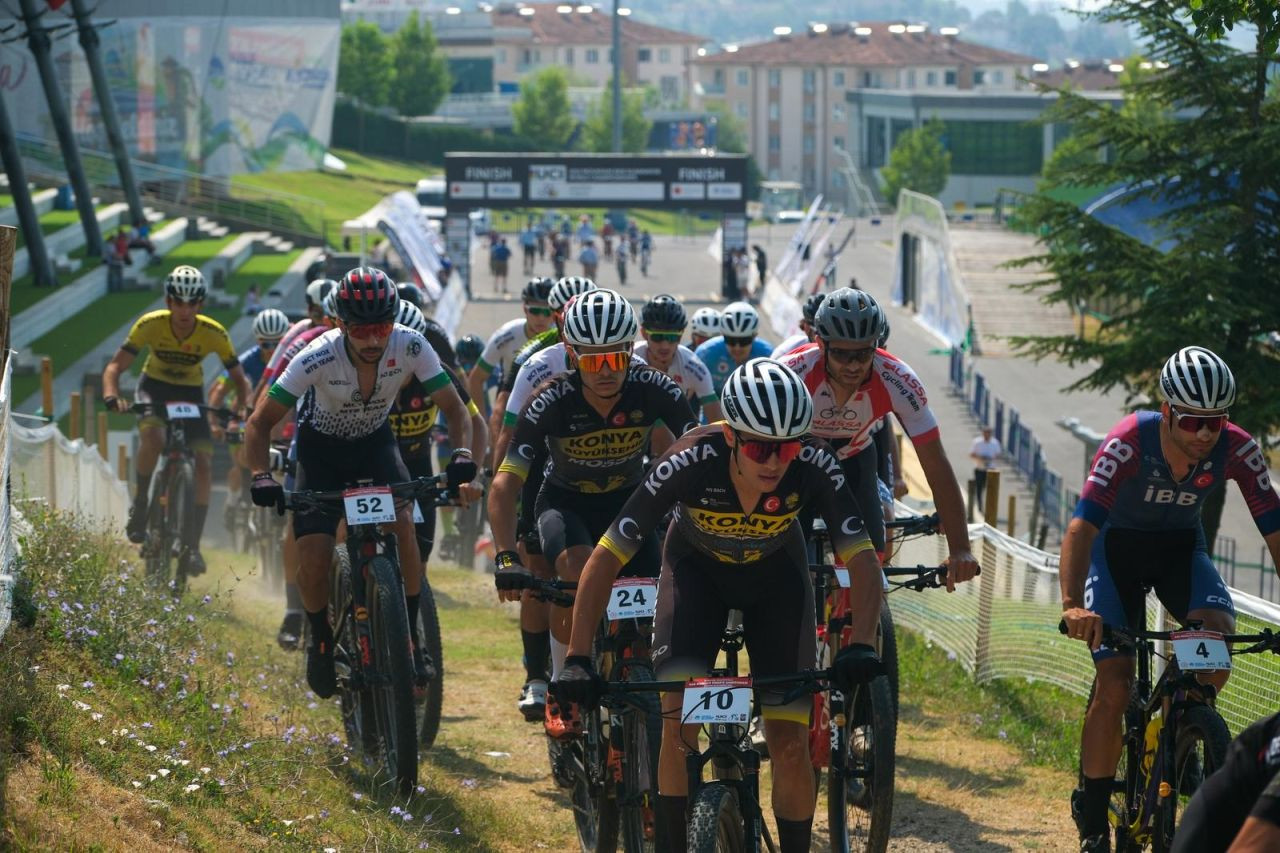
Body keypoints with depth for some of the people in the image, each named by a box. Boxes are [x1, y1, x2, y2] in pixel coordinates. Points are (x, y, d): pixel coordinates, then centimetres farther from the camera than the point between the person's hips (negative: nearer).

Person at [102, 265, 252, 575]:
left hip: (191, 393, 1)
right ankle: (139, 506, -12)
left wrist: (245, 410, -31)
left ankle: (192, 544, -5)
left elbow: (239, 378, -11)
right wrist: (111, 395, -42)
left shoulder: (214, 334, -21)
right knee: (153, 437, -34)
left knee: (203, 467, -15)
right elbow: (115, 366, -21)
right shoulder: (150, 325, -23)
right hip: (154, 388, -1)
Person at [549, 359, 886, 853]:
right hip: (697, 566, -1)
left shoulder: (813, 467, -34)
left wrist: (861, 646, -49)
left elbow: (861, 558, -32)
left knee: (790, 742, -8)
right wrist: (577, 661, -42)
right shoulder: (691, 463, -37)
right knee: (679, 721, -21)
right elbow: (606, 558, -35)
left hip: (775, 572, 1)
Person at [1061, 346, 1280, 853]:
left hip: (1180, 546, 2)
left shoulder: (1237, 450, -24)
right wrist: (1072, 605, -54)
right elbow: (1081, 526, -39)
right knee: (1114, 689, -14)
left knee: (1219, 632, -28)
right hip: (1118, 544, -2)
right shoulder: (1129, 443, -33)